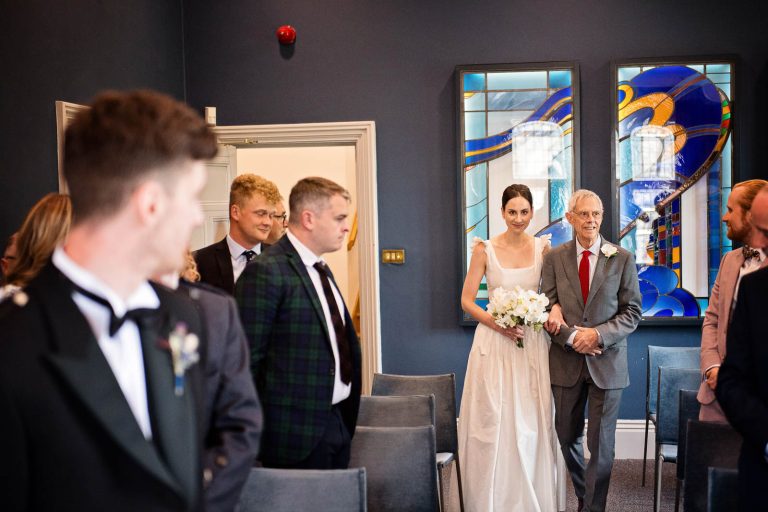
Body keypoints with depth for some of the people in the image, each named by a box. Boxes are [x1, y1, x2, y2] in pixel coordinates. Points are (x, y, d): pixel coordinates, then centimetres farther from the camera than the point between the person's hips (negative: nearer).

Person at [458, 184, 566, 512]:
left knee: (532, 423, 5)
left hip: (532, 343, 2)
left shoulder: (542, 248, 3)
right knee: (493, 421, 0)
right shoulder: (485, 249, -3)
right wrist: (498, 324, -15)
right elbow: (467, 301, -1)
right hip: (494, 343, -2)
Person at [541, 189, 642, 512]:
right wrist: (572, 337, -15)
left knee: (601, 442, 1)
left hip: (607, 362, -2)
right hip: (566, 361, 2)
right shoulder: (554, 258, 2)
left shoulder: (622, 259, 0)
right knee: (567, 437, 13)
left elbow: (632, 312, -2)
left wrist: (599, 334, -16)